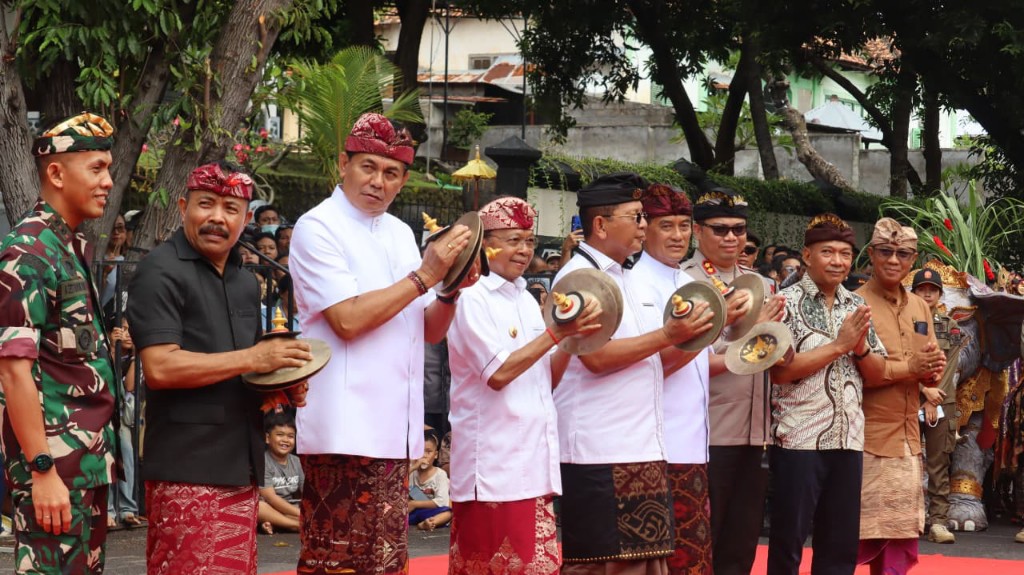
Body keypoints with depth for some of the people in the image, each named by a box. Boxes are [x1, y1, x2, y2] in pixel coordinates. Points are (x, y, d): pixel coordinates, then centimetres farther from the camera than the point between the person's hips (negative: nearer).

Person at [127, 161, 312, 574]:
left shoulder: (246, 281, 18)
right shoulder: (161, 273, -8)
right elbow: (160, 367, -19)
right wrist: (252, 359, -17)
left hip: (241, 466, 8)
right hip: (187, 469, -8)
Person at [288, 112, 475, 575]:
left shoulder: (401, 234, 16)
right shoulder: (318, 228, -6)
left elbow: (431, 331, 16)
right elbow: (348, 320, -18)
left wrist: (453, 289, -4)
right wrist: (425, 275, -15)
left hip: (393, 431, 7)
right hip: (345, 429, -7)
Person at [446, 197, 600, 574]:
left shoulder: (526, 301, 15)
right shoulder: (472, 299, -8)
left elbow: (546, 380, 15)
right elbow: (499, 373, -18)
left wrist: (571, 340, -1)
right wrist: (556, 333, -19)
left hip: (533, 461, 8)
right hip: (494, 464, -7)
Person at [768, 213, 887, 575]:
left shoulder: (856, 307, 11)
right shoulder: (788, 302, -6)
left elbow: (878, 373, 13)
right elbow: (779, 370, -16)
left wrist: (860, 346, -8)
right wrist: (839, 345, -16)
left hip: (848, 438, 6)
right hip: (799, 437, -6)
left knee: (842, 543, 9)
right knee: (788, 539, 0)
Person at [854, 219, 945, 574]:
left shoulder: (920, 308, 13)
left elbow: (931, 368, 15)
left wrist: (934, 367, -9)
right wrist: (907, 368, -21)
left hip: (908, 439, 7)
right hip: (865, 439, -7)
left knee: (901, 536, 12)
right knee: (856, 536, -9)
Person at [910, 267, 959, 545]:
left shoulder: (950, 326, 10)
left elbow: (950, 365, 2)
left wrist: (934, 397, -9)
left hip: (942, 402, 2)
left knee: (939, 463, 0)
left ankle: (939, 521, -2)